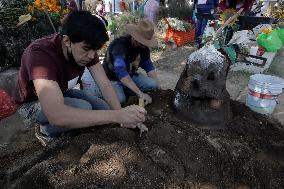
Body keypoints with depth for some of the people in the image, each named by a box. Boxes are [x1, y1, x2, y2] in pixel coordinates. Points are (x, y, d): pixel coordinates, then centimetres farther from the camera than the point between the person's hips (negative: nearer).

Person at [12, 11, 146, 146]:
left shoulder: (87, 48, -18)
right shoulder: (40, 53, -38)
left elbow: (105, 85, -19)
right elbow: (55, 114, -49)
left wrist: (121, 114, -34)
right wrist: (117, 116, -52)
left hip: (63, 93, 6)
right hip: (33, 102, -5)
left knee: (107, 110, -9)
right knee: (83, 109, -31)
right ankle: (47, 130, -1)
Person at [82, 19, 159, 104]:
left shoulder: (144, 47, -7)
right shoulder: (120, 45, -30)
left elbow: (149, 66, 3)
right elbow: (120, 72, -42)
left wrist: (156, 85, -10)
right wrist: (140, 93, -45)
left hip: (130, 76, 6)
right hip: (112, 78, -5)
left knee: (152, 84, -15)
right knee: (120, 99, -32)